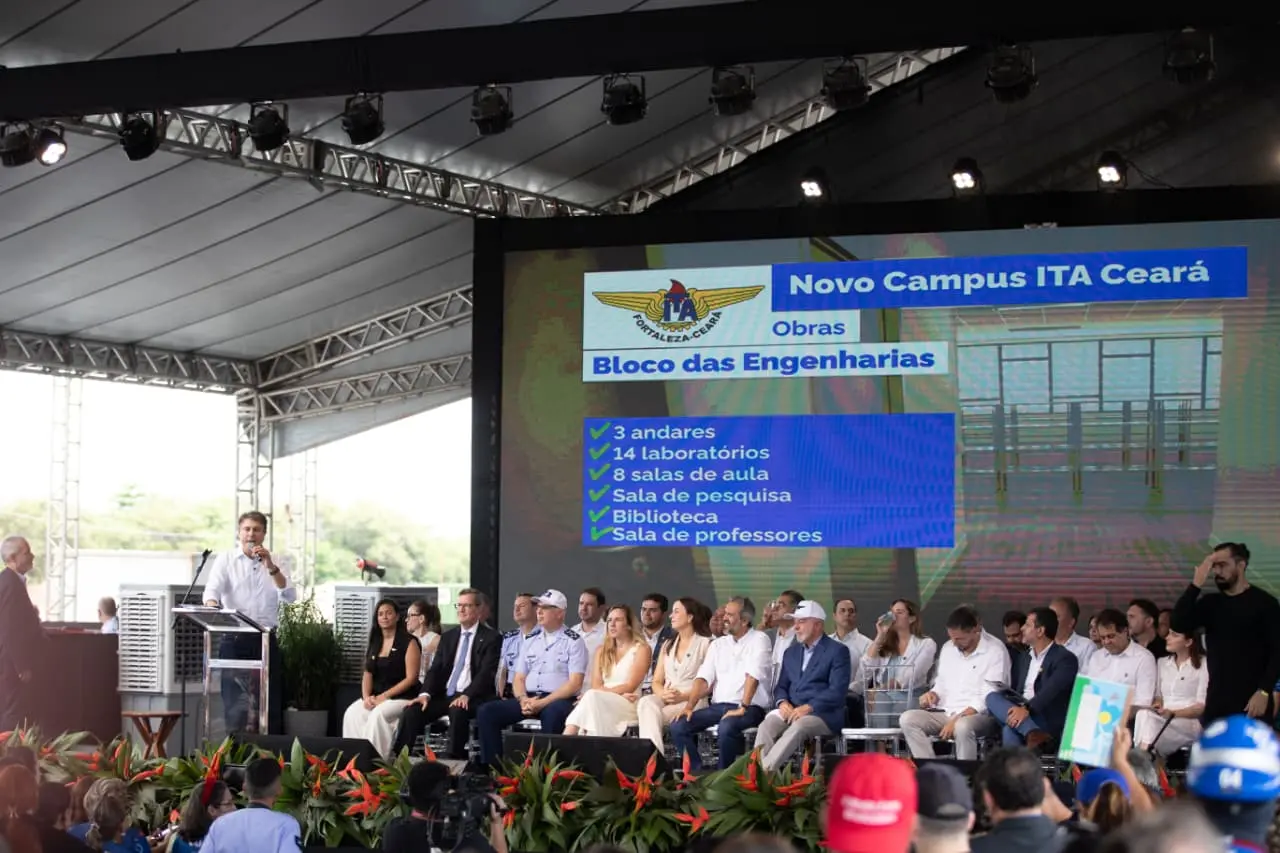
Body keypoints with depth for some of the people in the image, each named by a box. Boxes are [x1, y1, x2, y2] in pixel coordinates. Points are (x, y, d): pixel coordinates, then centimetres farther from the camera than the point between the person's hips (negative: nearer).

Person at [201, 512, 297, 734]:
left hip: (266, 640, 2)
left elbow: (290, 596, -1)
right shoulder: (226, 559, 7)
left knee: (269, 703, 1)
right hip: (234, 640, -2)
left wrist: (270, 566, -10)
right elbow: (212, 591, -8)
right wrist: (214, 611, -29)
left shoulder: (273, 563, 12)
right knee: (235, 703, -5)